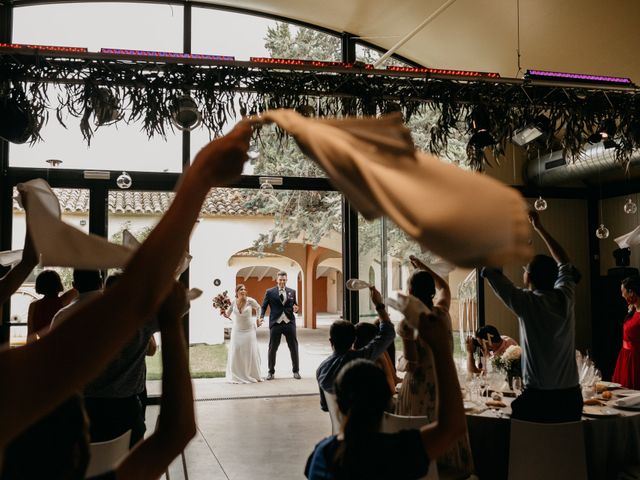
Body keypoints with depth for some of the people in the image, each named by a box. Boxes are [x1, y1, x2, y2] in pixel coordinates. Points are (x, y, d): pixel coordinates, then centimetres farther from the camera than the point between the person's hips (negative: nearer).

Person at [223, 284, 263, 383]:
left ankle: (253, 375, 15)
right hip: (237, 331, 1)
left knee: (251, 353, 2)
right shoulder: (233, 302, -7)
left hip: (249, 331, -1)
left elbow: (258, 308, 9)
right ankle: (236, 377, 6)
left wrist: (258, 320, 8)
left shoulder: (250, 301, -12)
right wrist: (224, 312, -18)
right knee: (236, 353, -3)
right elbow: (227, 315, 3)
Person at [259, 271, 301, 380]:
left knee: (294, 347, 5)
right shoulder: (269, 292, 2)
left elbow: (295, 306, 14)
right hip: (275, 323, -1)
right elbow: (263, 306, 2)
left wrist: (295, 309, -9)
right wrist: (261, 317, -15)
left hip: (289, 323, 2)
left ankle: (296, 371, 17)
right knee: (272, 348, 5)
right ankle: (271, 372, 17)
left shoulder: (292, 292, 9)